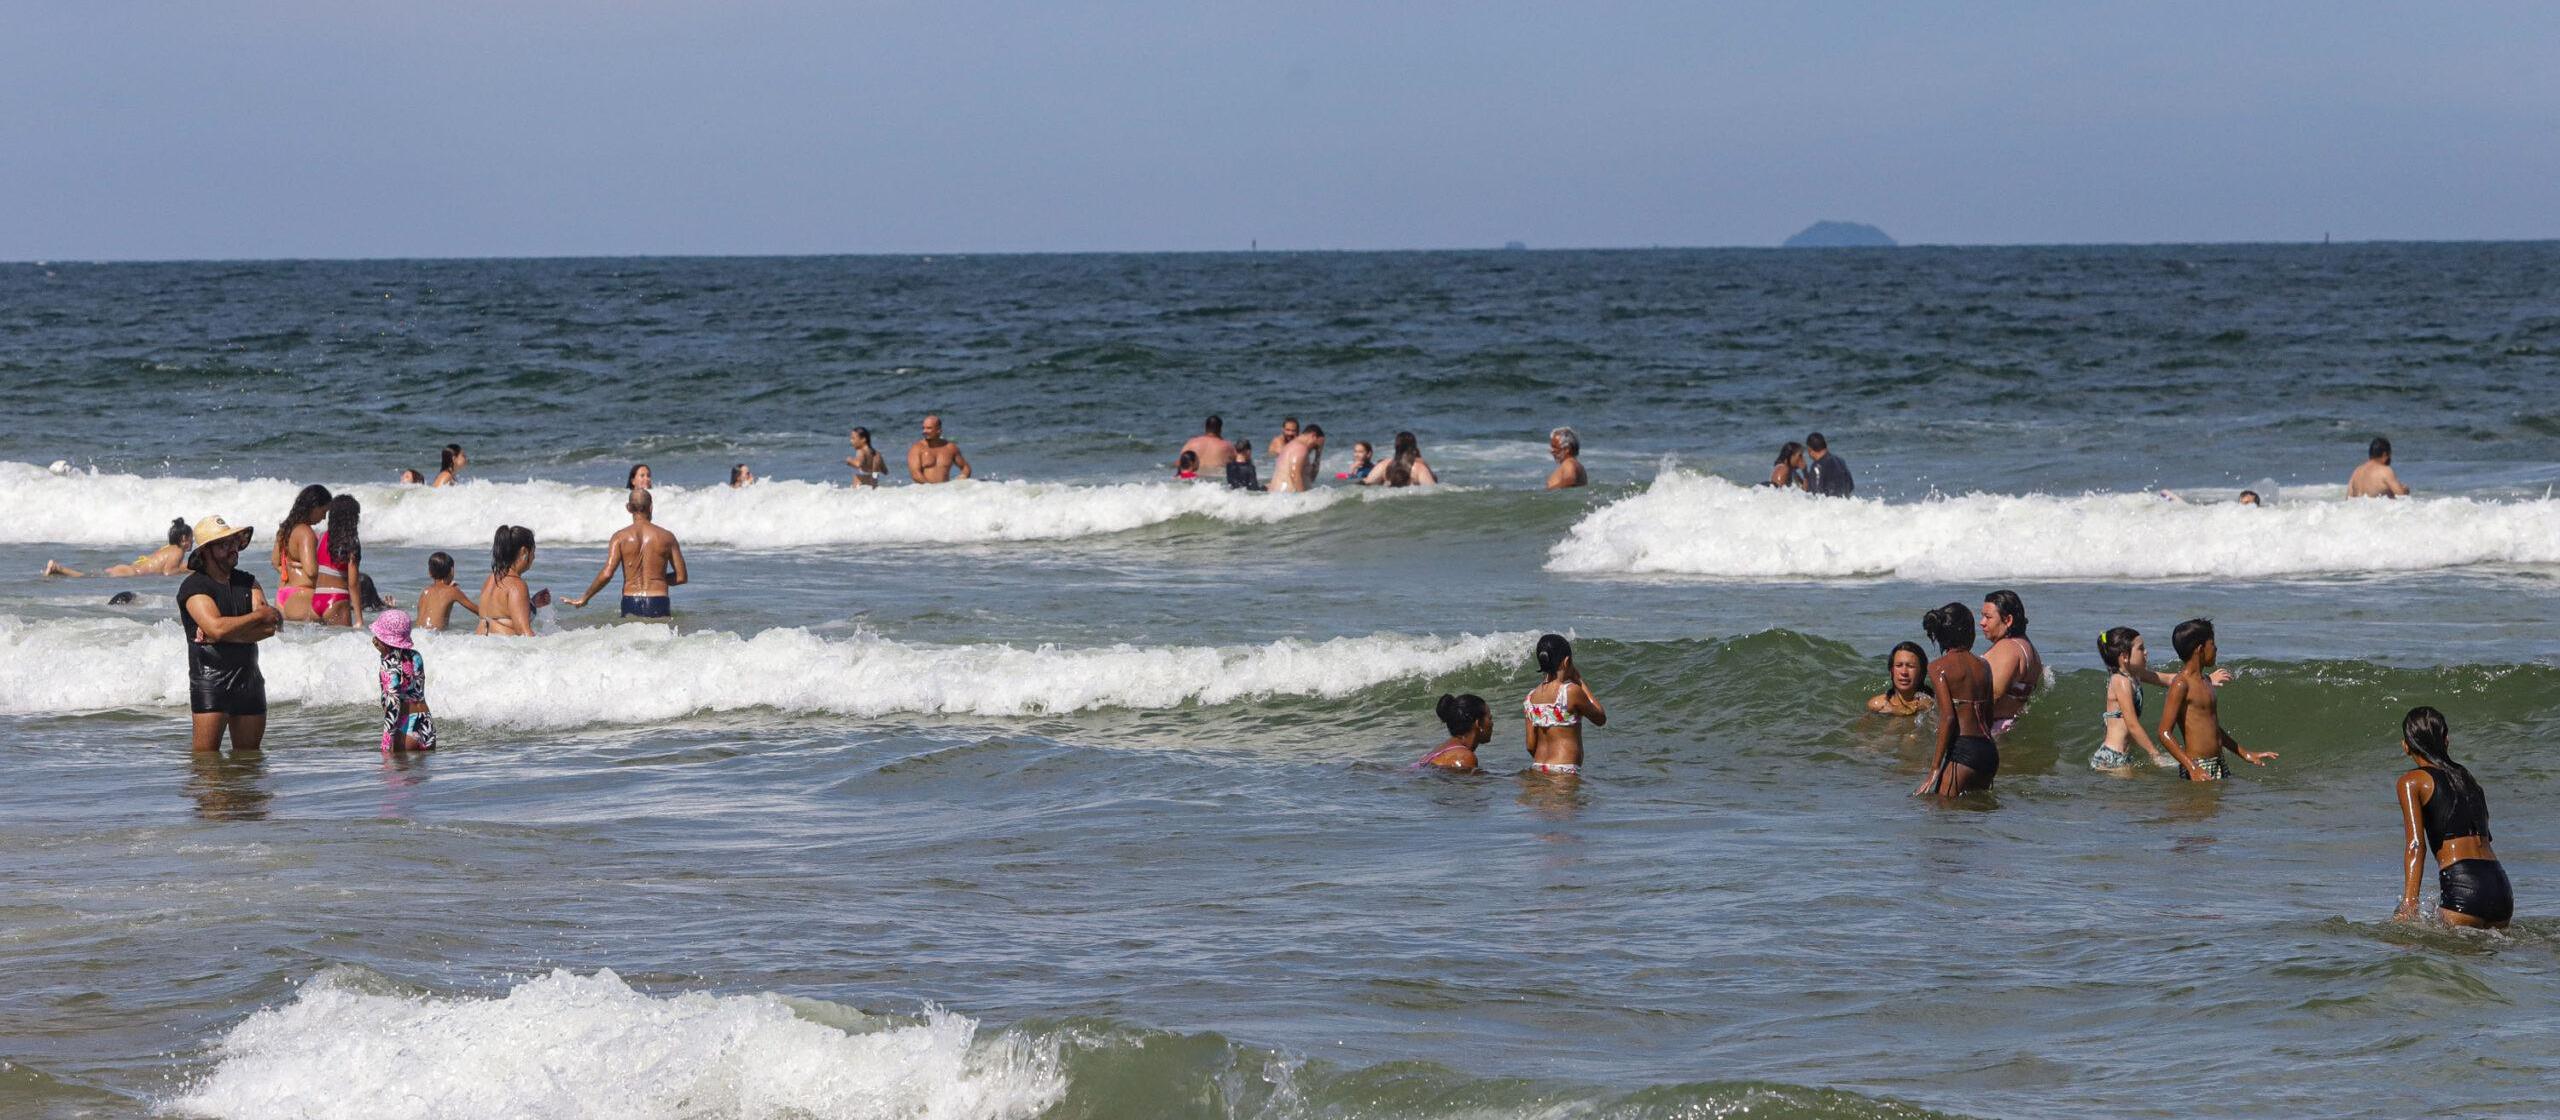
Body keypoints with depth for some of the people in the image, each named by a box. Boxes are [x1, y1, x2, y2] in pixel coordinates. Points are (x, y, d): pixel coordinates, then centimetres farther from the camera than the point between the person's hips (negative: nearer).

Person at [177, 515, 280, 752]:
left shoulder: (247, 582, 13)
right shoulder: (193, 587, -6)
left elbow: (269, 628, -1)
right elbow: (217, 627, -22)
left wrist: (227, 634, -15)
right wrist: (259, 616, -9)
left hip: (249, 679, 6)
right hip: (210, 680, -6)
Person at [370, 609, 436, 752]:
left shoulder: (390, 661, -11)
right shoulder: (415, 657, 9)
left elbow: (393, 700, -19)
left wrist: (386, 742, -22)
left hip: (403, 727, -7)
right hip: (426, 725, 7)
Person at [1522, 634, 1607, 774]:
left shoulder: (1530, 698, 7)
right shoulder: (1571, 691, -10)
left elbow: (1531, 745, 10)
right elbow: (1601, 719, 5)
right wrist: (1581, 683, 10)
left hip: (1537, 768, 6)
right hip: (1564, 771, -6)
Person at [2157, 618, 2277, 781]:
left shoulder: (2205, 682, 18)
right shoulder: (2181, 685, -11)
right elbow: (2165, 733, -16)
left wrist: (2245, 754, 29)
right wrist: (2193, 769, -24)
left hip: (2219, 765, 9)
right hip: (2199, 768, -9)